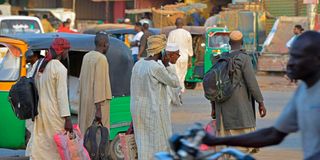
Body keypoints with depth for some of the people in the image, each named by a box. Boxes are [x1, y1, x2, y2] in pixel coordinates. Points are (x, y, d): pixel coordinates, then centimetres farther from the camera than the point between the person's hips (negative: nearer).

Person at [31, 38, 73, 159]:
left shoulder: (42, 67, 12)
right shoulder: (60, 68, -12)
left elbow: (37, 91, 13)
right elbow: (62, 95, -16)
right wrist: (67, 118, -16)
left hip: (41, 112, 8)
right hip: (55, 113, -8)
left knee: (41, 147, 6)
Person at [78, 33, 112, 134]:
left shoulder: (87, 56, 8)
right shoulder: (101, 58, -16)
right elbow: (99, 83, -21)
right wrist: (99, 109, -22)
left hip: (86, 101, 9)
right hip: (97, 102, -9)